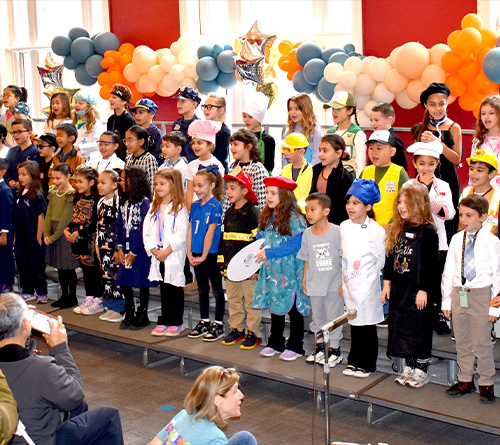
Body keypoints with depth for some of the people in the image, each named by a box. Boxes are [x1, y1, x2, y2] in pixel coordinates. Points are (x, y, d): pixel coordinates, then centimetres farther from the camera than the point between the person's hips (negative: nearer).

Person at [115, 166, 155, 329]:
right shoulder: (124, 204, 10)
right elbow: (119, 228, 10)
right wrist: (119, 249, -2)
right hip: (126, 250, 7)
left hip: (140, 250, -7)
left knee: (142, 282, 4)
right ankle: (129, 314, 23)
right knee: (124, 282, 9)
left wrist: (134, 252, -15)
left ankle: (142, 315, 17)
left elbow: (144, 230, -15)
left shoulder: (145, 203, -13)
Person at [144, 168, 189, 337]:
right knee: (163, 289, 12)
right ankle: (163, 321, 19)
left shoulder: (180, 208, -7)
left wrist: (166, 251, -18)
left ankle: (176, 323, 9)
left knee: (175, 289, 1)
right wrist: (153, 250, -6)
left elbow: (181, 234, -15)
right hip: (158, 256, 6)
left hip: (174, 255, -6)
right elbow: (147, 231, 8)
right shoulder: (154, 208, 13)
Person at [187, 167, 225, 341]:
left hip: (211, 254, -7)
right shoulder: (195, 205, 8)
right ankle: (204, 322, 25)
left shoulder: (215, 206, -13)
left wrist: (204, 255, -15)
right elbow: (190, 229, 8)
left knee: (217, 289, 2)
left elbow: (210, 233, -15)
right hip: (196, 255, 7)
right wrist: (189, 253, 1)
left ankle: (218, 325, 8)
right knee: (202, 289, 15)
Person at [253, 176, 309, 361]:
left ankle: (295, 346, 13)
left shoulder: (294, 219, -15)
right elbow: (260, 238, 19)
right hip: (272, 270, 7)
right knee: (275, 307, 15)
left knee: (293, 308, 3)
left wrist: (270, 252, -20)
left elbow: (296, 245, -20)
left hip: (290, 272, -7)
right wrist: (261, 253, -2)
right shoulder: (266, 217, 8)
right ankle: (275, 343, 27)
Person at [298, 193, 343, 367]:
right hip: (314, 284, 4)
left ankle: (334, 349, 17)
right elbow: (307, 259, 10)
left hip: (334, 283, -4)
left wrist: (344, 281, -6)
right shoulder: (307, 234, 2)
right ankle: (319, 347, 30)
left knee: (333, 316, 5)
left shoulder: (337, 232, -11)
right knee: (317, 316, 15)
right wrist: (304, 279, 9)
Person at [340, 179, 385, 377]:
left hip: (367, 286, -5)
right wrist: (341, 281, 11)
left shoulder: (375, 230, -10)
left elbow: (381, 260, -3)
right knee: (354, 324, 13)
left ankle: (367, 364, 15)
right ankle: (354, 361, 24)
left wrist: (370, 277, 0)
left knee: (368, 325, 4)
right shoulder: (344, 227, 6)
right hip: (349, 285, 5)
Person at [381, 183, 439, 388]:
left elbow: (431, 264, -14)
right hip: (399, 289, 7)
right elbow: (390, 258, 13)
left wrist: (424, 290, -16)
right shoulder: (398, 229, 8)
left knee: (420, 329, 2)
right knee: (402, 327, 11)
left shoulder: (427, 231, -12)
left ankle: (421, 369, 14)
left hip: (419, 291, -7)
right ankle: (409, 367, 24)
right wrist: (387, 283, 10)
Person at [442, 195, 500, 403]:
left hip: (481, 294, -4)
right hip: (459, 293, 5)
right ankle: (465, 380, 27)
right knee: (462, 341, 13)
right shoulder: (456, 240, 5)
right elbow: (448, 271, 10)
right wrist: (447, 300, 9)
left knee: (481, 342, 1)